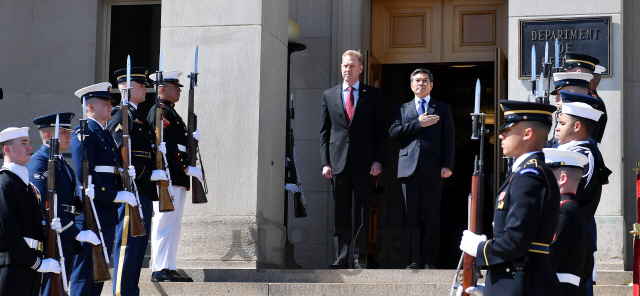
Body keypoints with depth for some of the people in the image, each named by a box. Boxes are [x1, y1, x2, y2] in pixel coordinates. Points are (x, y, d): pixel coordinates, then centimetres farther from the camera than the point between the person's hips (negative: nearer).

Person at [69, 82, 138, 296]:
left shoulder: (105, 134, 20)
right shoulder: (83, 134, -10)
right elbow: (85, 174, -18)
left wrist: (128, 172, 4)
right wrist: (115, 196, -19)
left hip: (108, 213, 9)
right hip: (91, 213, -9)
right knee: (85, 269, -8)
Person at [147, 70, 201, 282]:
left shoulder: (170, 112, 22)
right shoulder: (160, 112, -10)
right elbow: (167, 146, -18)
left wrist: (190, 137, 5)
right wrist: (188, 168, -17)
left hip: (177, 179, 10)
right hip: (167, 178, -10)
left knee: (174, 224, 10)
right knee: (164, 222, -9)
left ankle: (169, 268, 13)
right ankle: (159, 270, -7)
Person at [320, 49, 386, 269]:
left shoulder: (373, 95, 7)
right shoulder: (329, 95, 12)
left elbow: (380, 130, 4)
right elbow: (324, 132, 11)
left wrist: (378, 160, -6)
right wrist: (325, 162, 1)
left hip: (364, 164, -2)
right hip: (338, 162, 2)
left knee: (361, 214, -1)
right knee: (341, 213, 4)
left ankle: (359, 258, 4)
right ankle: (342, 257, 8)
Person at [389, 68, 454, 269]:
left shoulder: (442, 109, 14)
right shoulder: (403, 109, 18)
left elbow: (448, 138, 6)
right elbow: (394, 133, 2)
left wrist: (447, 165, -6)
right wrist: (418, 123, -8)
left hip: (432, 168, -2)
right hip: (409, 167, 2)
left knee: (432, 216, -4)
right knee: (412, 216, 1)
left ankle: (429, 260, 0)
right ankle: (414, 260, 5)